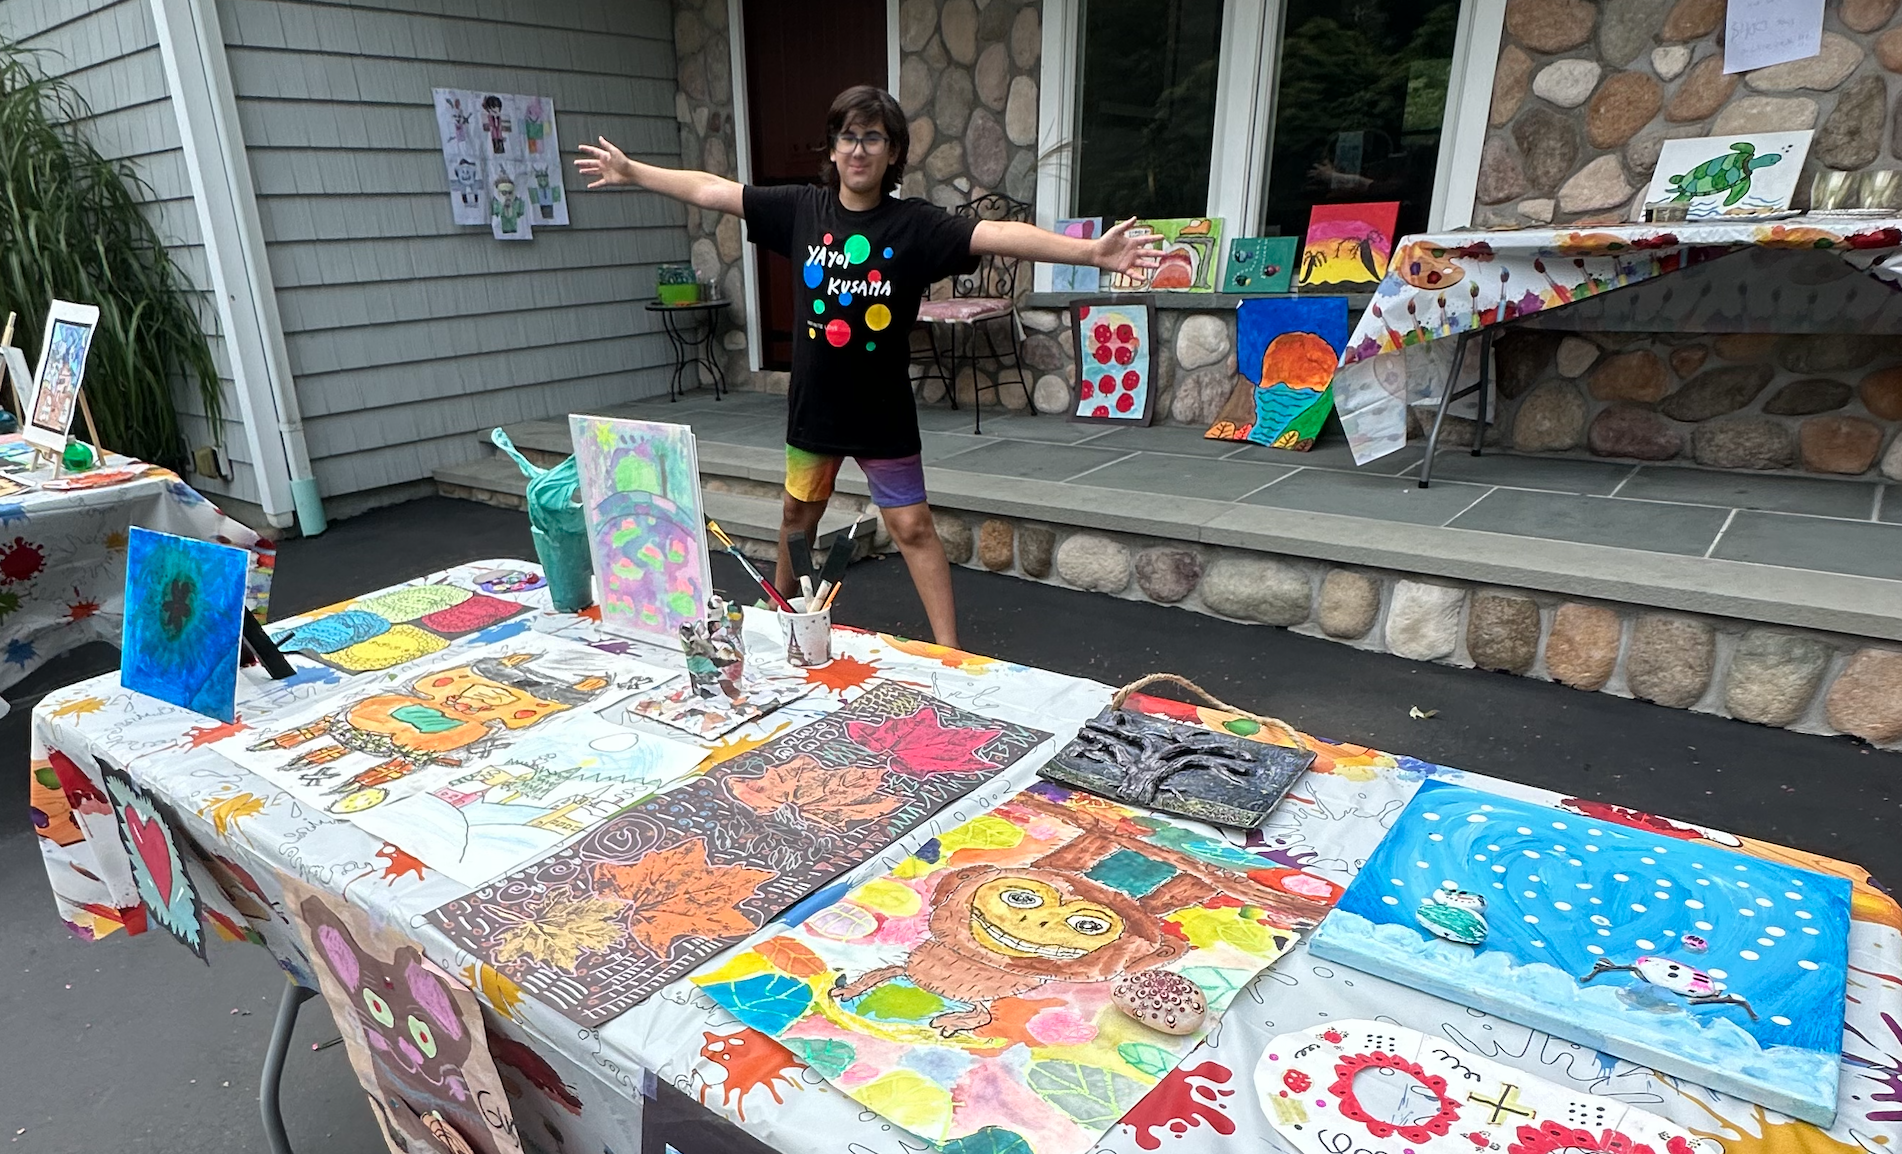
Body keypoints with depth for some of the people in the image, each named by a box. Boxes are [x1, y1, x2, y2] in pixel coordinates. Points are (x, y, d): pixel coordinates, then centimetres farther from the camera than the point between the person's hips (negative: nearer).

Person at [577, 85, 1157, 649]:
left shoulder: (915, 225, -12)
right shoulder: (801, 207, -2)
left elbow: (999, 234, -24)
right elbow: (712, 191, 5)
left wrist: (1089, 251, -35)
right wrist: (631, 171, 11)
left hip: (882, 410, -3)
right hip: (813, 402, 4)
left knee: (912, 526, 0)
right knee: (798, 511, 21)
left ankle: (948, 648, 8)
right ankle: (779, 605, 45)